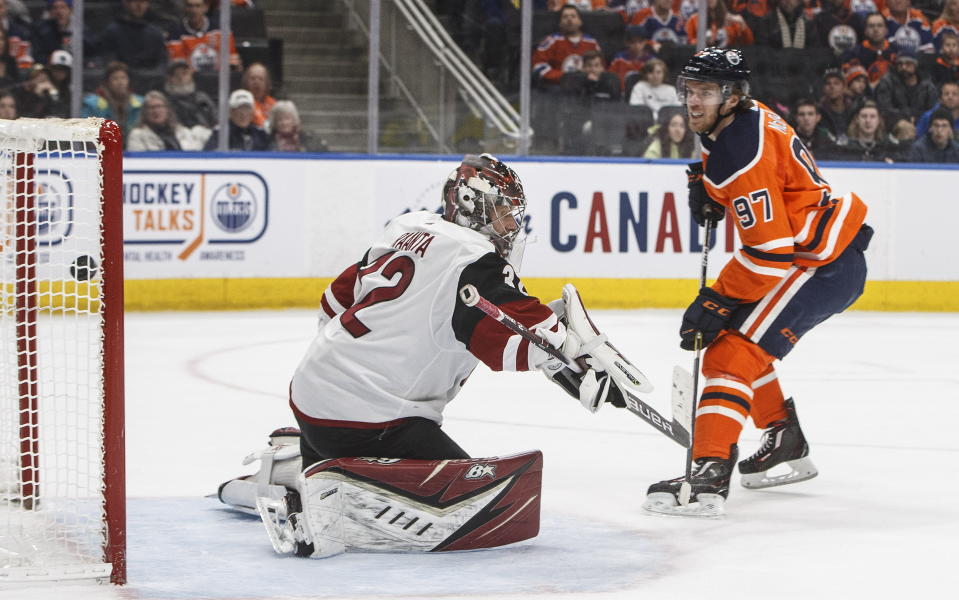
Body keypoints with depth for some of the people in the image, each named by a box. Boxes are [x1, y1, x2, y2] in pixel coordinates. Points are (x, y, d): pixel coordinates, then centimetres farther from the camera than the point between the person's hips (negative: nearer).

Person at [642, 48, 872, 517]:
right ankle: (787, 447, 33)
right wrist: (707, 190, 9)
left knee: (733, 350, -19)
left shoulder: (745, 151, -25)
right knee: (736, 336, 21)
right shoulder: (744, 118, 5)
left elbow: (769, 252, -27)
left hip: (824, 263, -11)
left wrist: (716, 302, -22)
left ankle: (709, 477, -29)